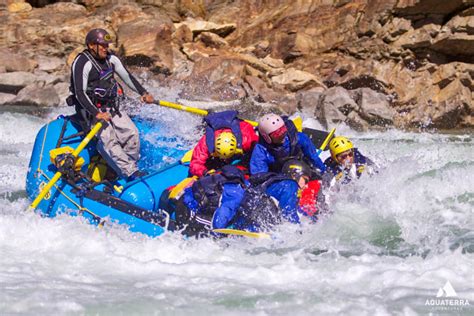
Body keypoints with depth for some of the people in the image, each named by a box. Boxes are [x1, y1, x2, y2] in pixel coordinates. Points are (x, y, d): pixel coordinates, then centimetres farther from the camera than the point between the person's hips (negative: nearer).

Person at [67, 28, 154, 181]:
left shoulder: (110, 59, 5)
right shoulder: (82, 63, -17)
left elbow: (127, 76, 17)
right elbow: (80, 93, -21)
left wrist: (143, 93, 6)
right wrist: (96, 114, -30)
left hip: (112, 107, 7)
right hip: (91, 109, -7)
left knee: (131, 133, -11)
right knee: (108, 139, -24)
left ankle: (130, 167, -1)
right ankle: (131, 173, -31)